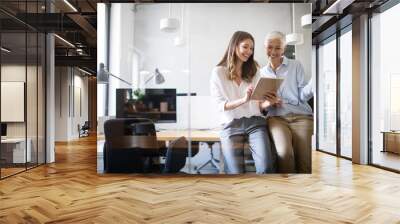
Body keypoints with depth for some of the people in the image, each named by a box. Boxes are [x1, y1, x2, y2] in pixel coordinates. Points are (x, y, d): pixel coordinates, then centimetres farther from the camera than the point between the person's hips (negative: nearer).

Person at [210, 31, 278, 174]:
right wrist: (243, 100, -18)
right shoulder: (218, 72, 6)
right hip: (231, 125, -2)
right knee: (236, 172, -18)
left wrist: (267, 103, -10)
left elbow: (259, 105, 13)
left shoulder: (254, 71, 16)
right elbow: (220, 105, -2)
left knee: (266, 168, -22)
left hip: (255, 122, 2)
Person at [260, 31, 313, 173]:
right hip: (276, 117, 1)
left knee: (305, 159, -23)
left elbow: (303, 96, 3)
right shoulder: (262, 73, 19)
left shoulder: (295, 66, 12)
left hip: (301, 115, 0)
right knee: (284, 153, -29)